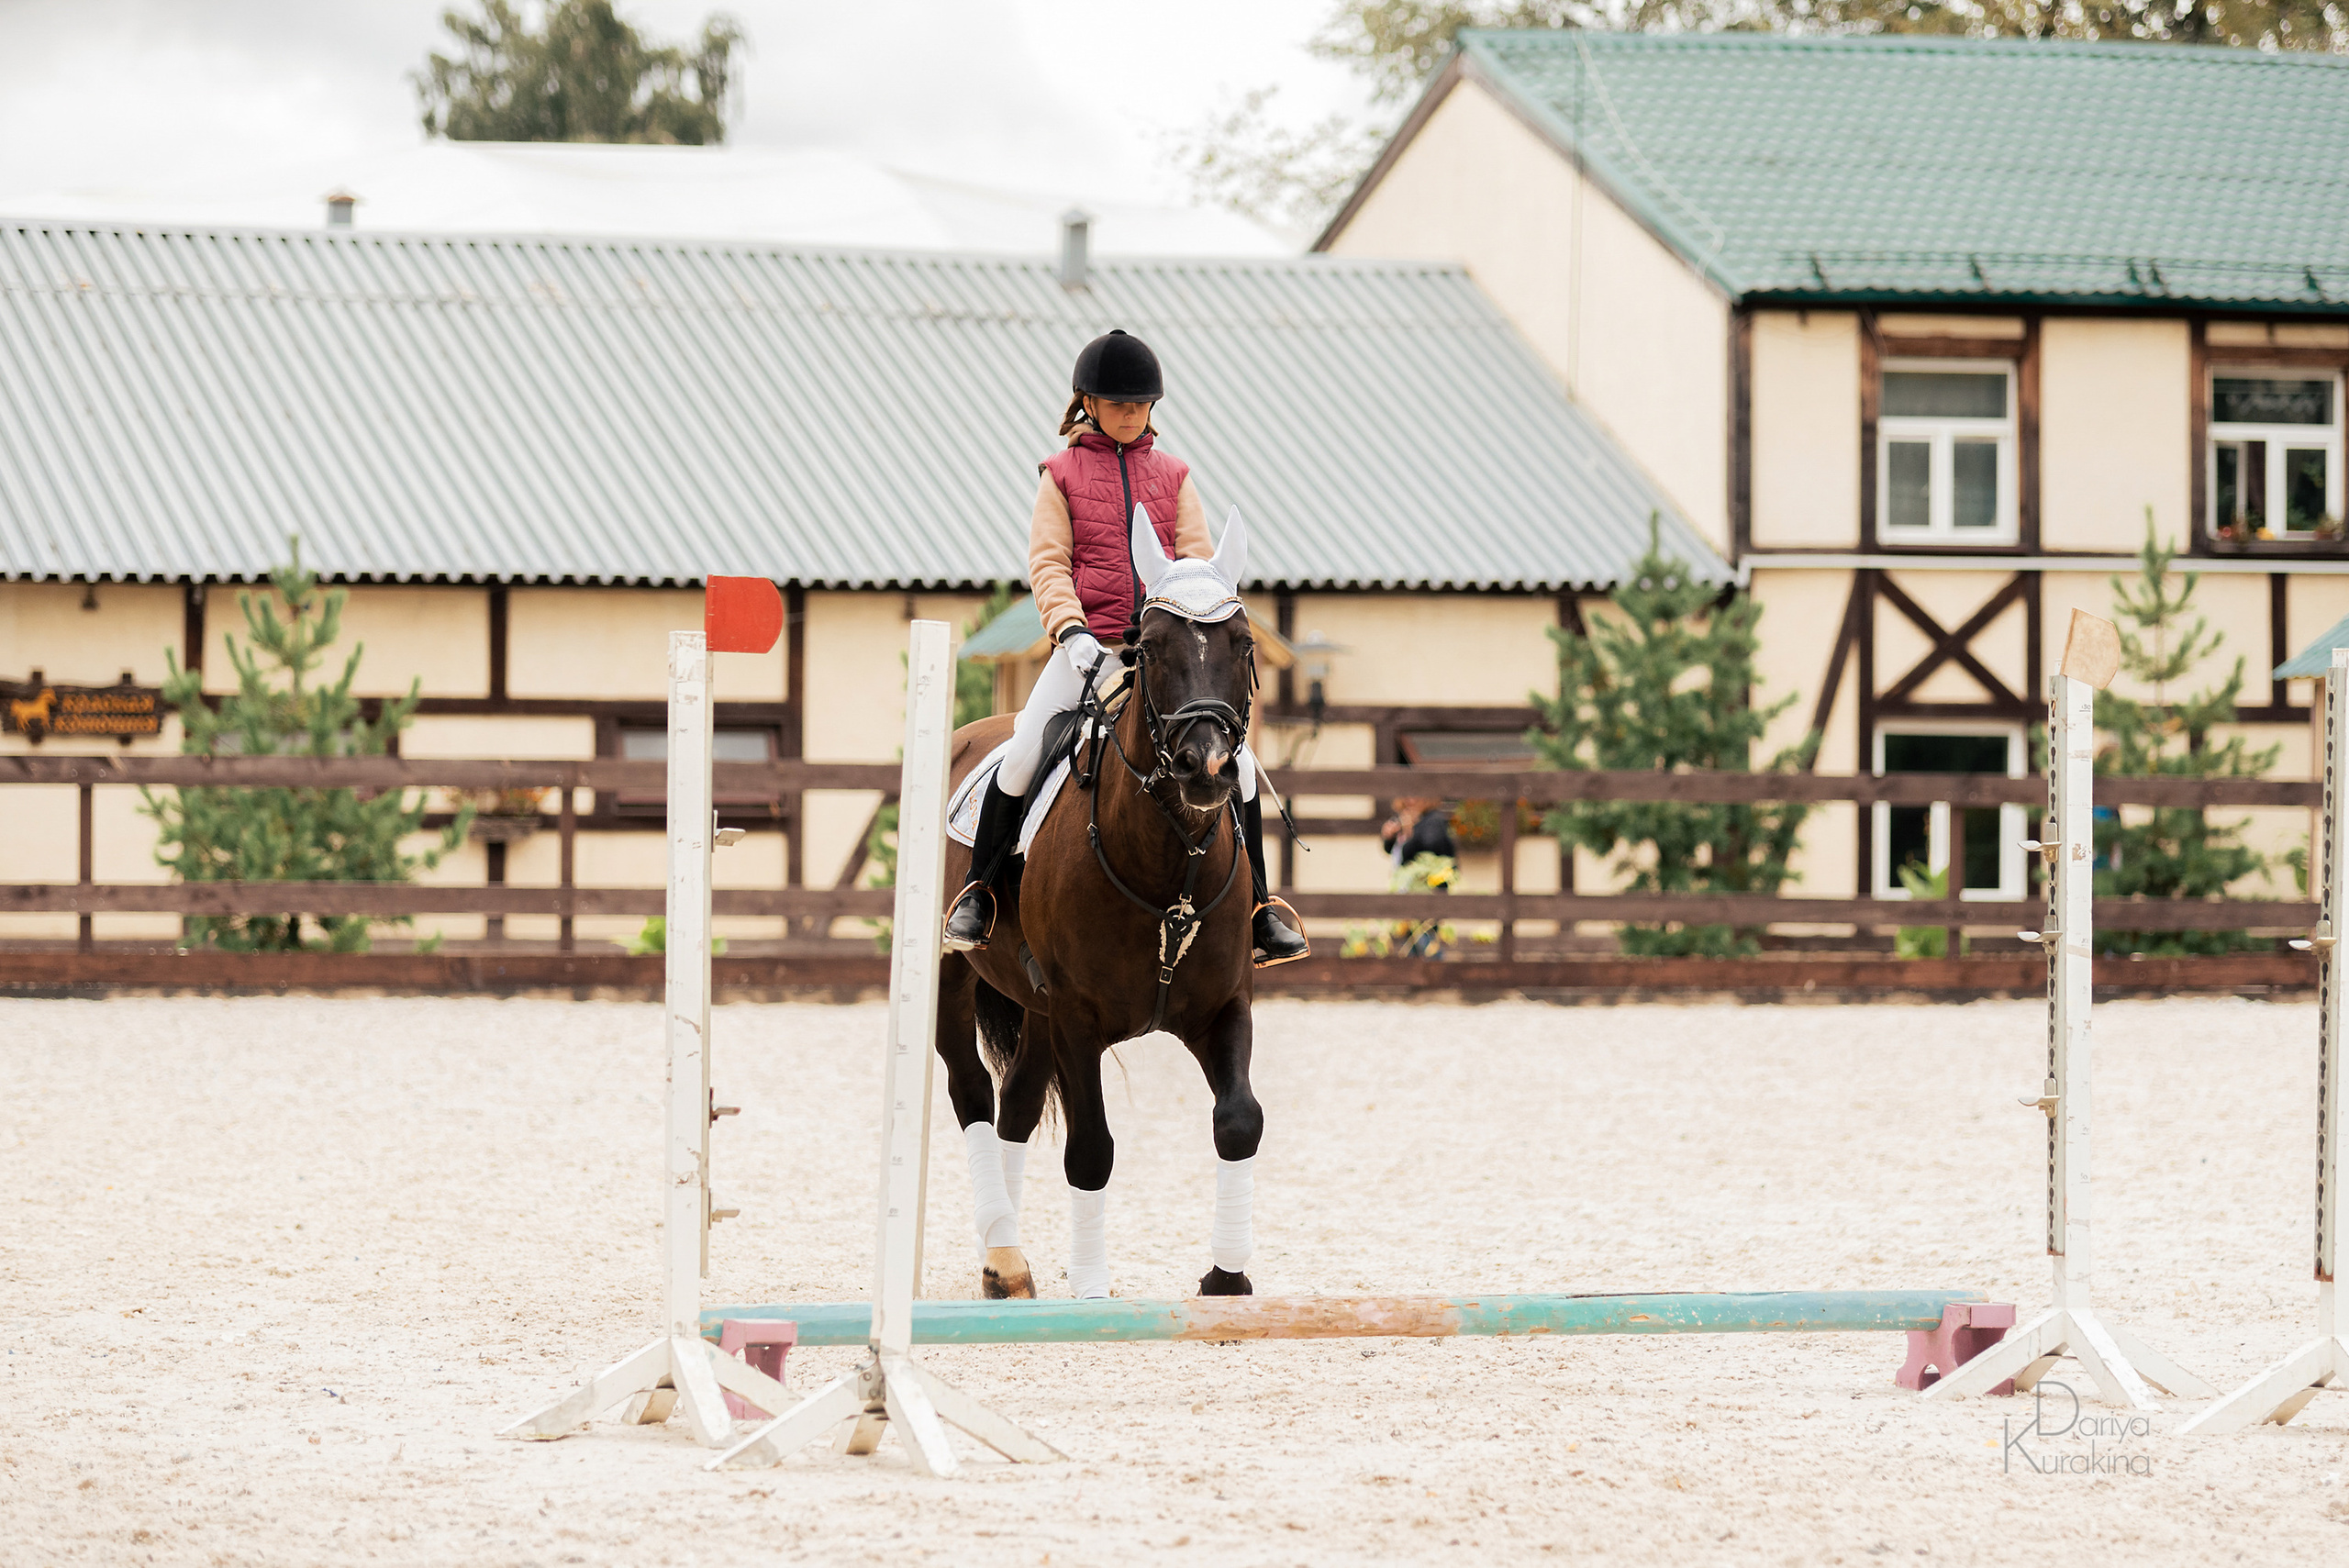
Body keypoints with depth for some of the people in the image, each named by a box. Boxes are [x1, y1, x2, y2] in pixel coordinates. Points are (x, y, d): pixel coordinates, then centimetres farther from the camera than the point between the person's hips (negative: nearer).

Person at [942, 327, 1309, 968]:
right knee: (1022, 754, -19)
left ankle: (1259, 908, 4)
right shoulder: (1062, 475, 9)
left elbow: (1197, 560, 10)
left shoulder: (1172, 476, 15)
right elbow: (1047, 563, 1)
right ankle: (978, 893, -1)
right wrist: (1070, 627, -16)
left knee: (1237, 761, -10)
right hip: (1089, 645, -2)